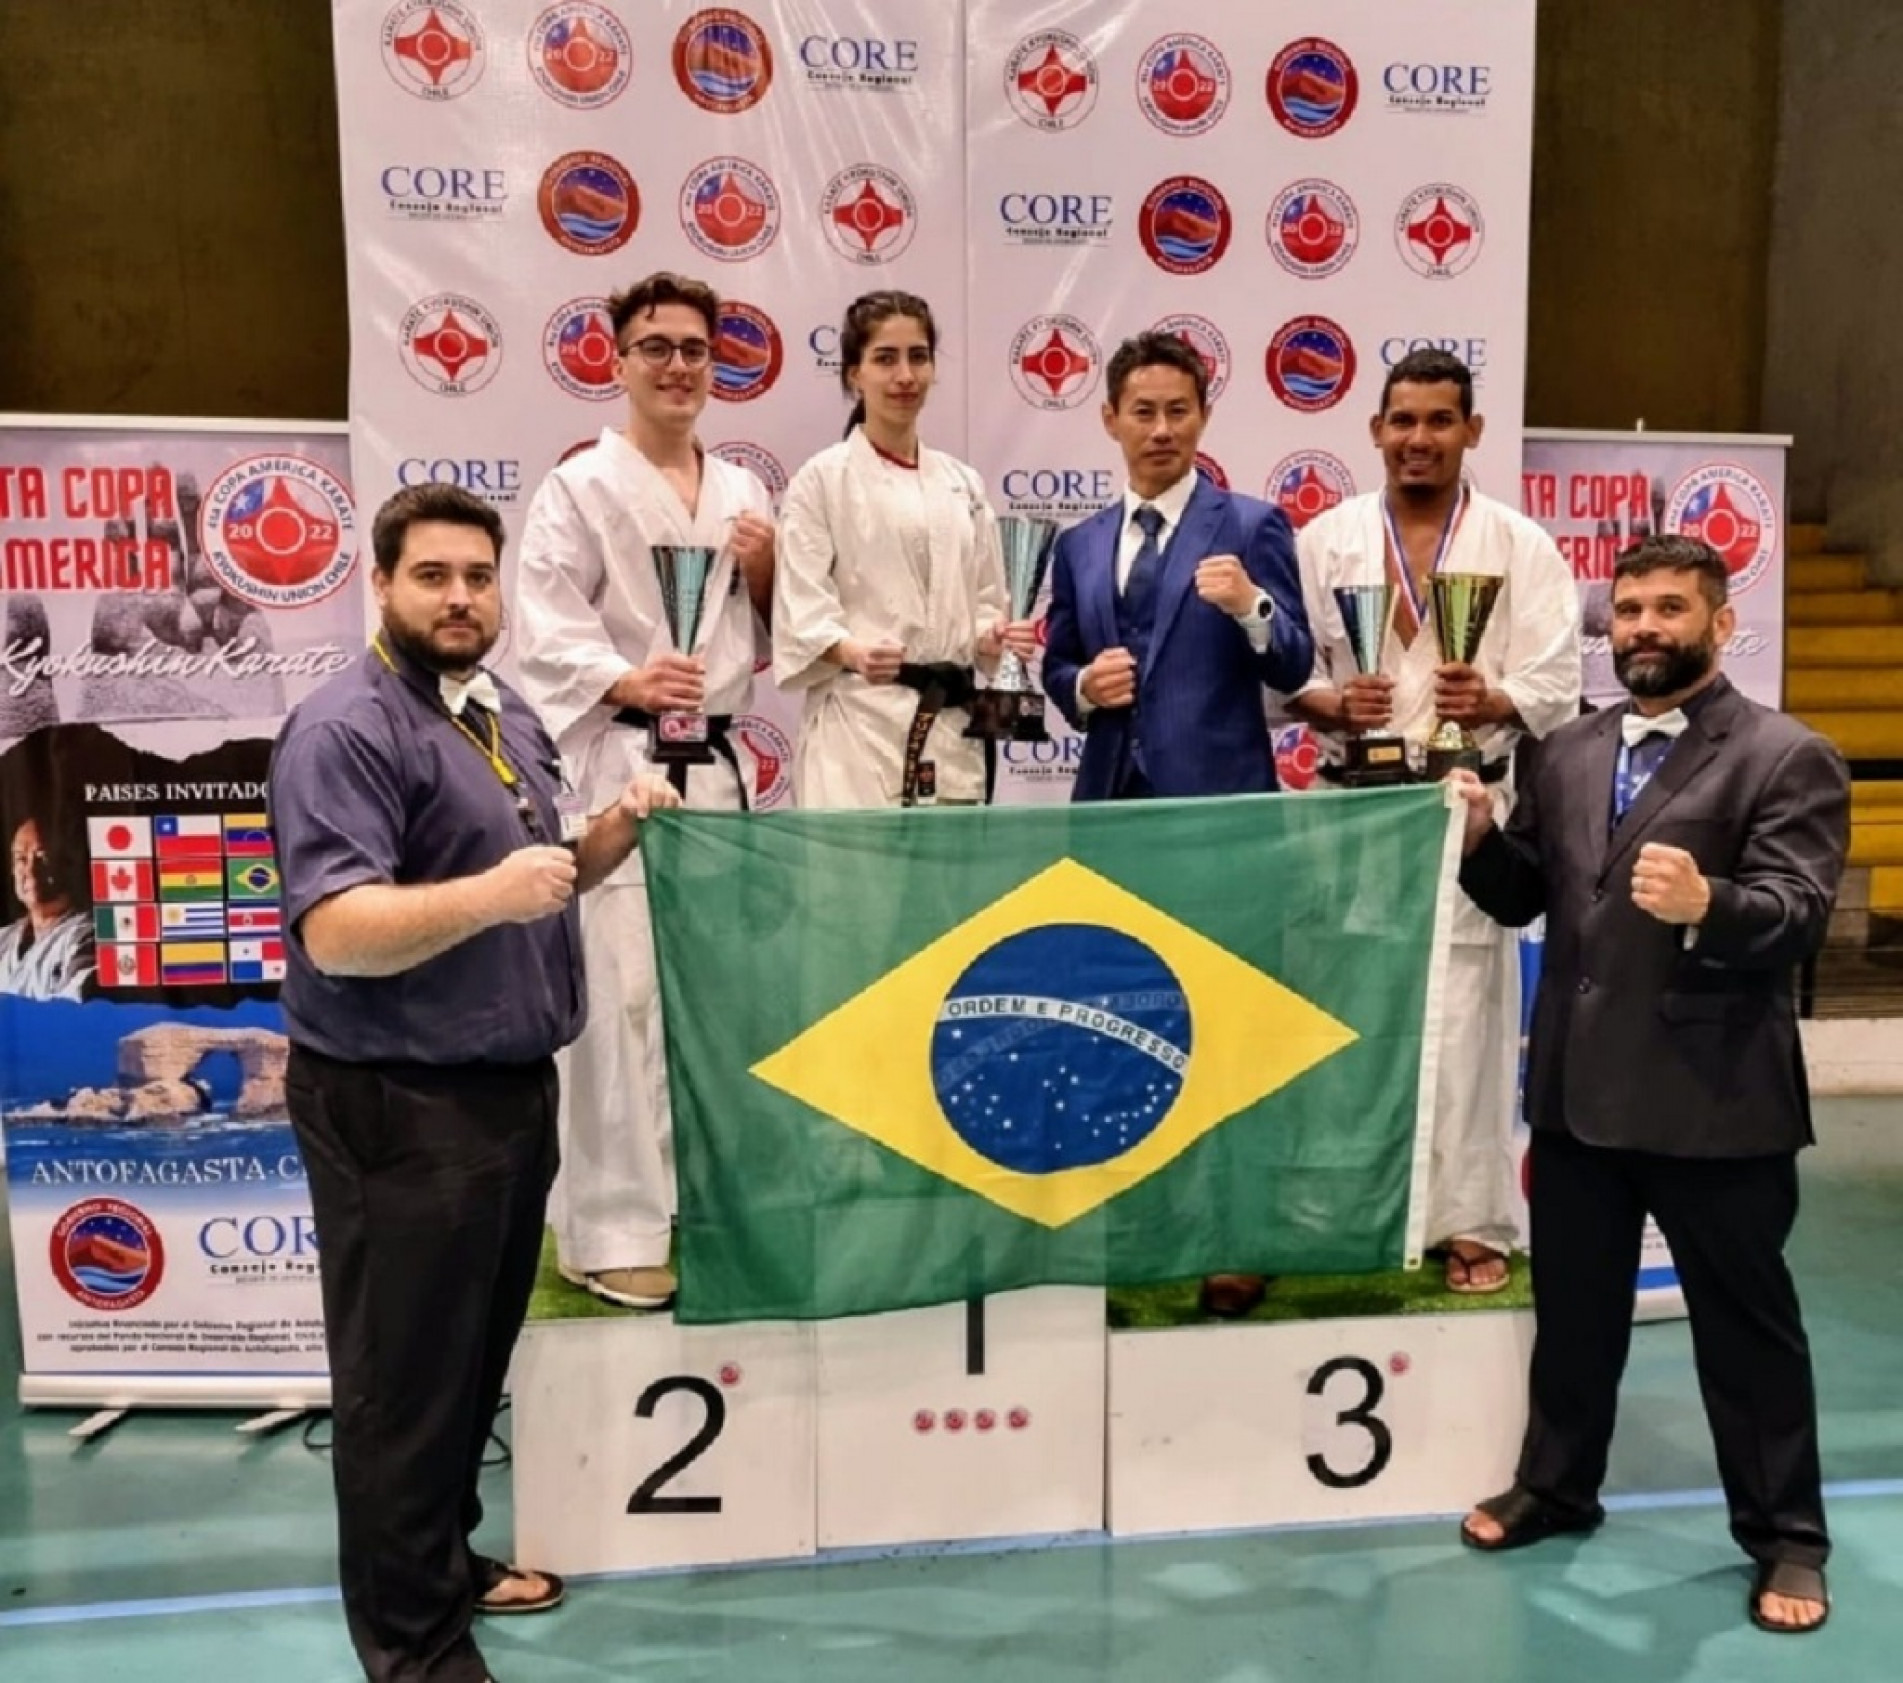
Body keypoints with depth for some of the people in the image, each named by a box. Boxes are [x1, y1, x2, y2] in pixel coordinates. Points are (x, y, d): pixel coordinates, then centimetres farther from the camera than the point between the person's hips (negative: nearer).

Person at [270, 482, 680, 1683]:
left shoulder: (508, 717, 11)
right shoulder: (346, 731, -16)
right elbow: (335, 932, -25)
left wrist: (611, 833, 0)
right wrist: (489, 895, -37)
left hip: (511, 1085, 9)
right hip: (398, 1105, -9)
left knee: (479, 1353, 21)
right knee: (405, 1374, 4)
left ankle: (449, 1560, 40)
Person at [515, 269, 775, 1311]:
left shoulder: (740, 491, 16)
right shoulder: (580, 488, -2)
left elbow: (773, 635, 20)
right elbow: (543, 633, -11)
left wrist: (766, 572, 1)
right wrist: (624, 683, -28)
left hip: (720, 765, 6)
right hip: (619, 766, -6)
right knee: (621, 996, -9)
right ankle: (610, 1229, 3)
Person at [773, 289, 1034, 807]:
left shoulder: (963, 484, 14)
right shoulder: (822, 479, -1)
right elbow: (802, 609, -8)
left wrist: (994, 638, -3)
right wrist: (853, 654, -26)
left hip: (952, 725, 5)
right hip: (859, 723, -5)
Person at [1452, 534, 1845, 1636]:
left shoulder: (1789, 758, -7)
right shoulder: (1568, 753, 10)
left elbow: (1802, 917, -18)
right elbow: (1524, 898, 11)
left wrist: (1708, 904, -38)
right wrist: (1484, 837, -9)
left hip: (1715, 1098, -5)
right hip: (1578, 1086, 5)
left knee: (1747, 1323, 10)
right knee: (1572, 1305, 19)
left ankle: (1786, 1537, 28)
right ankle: (1557, 1486, 38)